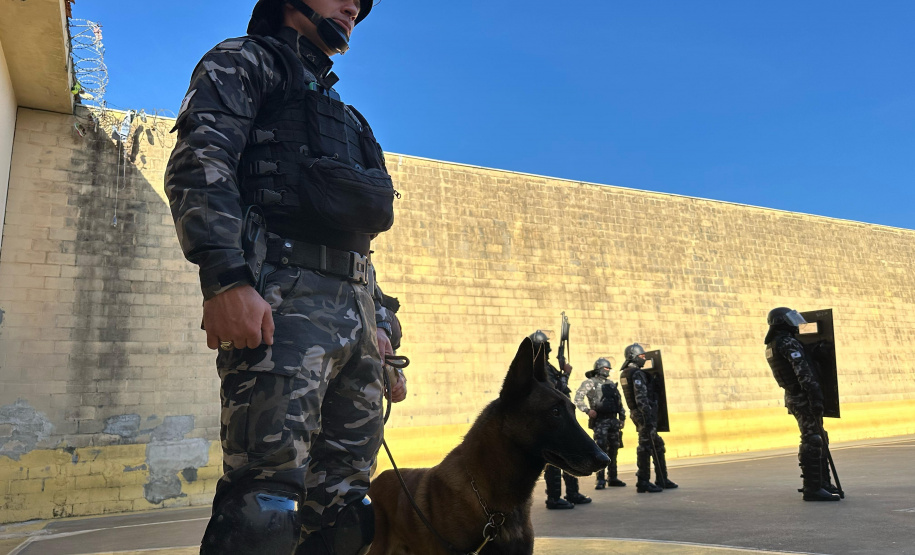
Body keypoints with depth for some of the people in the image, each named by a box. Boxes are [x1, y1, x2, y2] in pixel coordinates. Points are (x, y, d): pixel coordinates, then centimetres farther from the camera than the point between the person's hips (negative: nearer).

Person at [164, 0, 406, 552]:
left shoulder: (344, 116, 34)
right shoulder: (247, 61, 12)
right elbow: (199, 164, -6)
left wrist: (378, 324, 19)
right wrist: (226, 278, -22)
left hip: (356, 315, 8)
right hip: (282, 299, -7)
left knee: (346, 508, 4)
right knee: (264, 507, -16)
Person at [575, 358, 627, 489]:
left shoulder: (611, 383, 18)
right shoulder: (589, 383, 0)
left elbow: (619, 400, 22)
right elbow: (578, 398, -7)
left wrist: (622, 415, 14)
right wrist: (587, 410, -19)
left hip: (613, 419, 6)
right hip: (600, 420, -6)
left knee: (613, 449, 7)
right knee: (601, 449, -10)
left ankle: (613, 478, 16)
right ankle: (600, 480, -7)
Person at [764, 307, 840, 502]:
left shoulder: (772, 346, 15)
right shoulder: (788, 342, -15)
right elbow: (803, 372, -22)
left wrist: (815, 350, 7)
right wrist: (815, 397, -25)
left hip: (794, 397, 10)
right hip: (804, 398, -10)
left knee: (818, 441, 18)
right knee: (812, 443, -8)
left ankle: (823, 483, 25)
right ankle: (812, 489, -5)